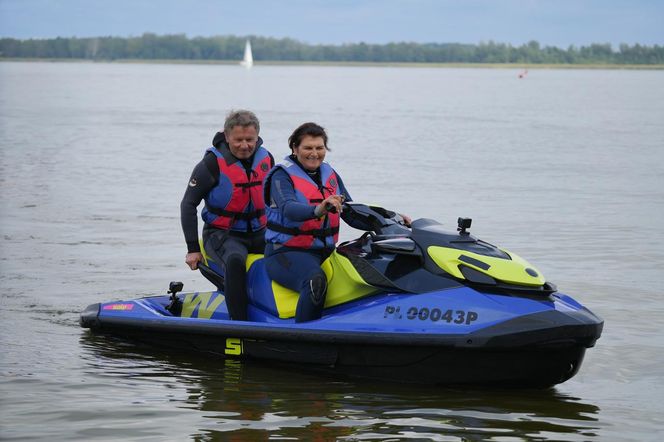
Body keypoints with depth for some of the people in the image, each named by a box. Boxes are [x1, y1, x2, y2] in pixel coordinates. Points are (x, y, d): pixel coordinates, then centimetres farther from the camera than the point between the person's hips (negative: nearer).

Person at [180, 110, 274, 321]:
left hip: (259, 234, 5)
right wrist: (193, 249, -8)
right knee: (235, 260, -37)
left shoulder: (266, 159, 4)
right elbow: (188, 204, -6)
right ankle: (238, 322, -36)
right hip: (222, 234, -5)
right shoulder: (212, 163, -11)